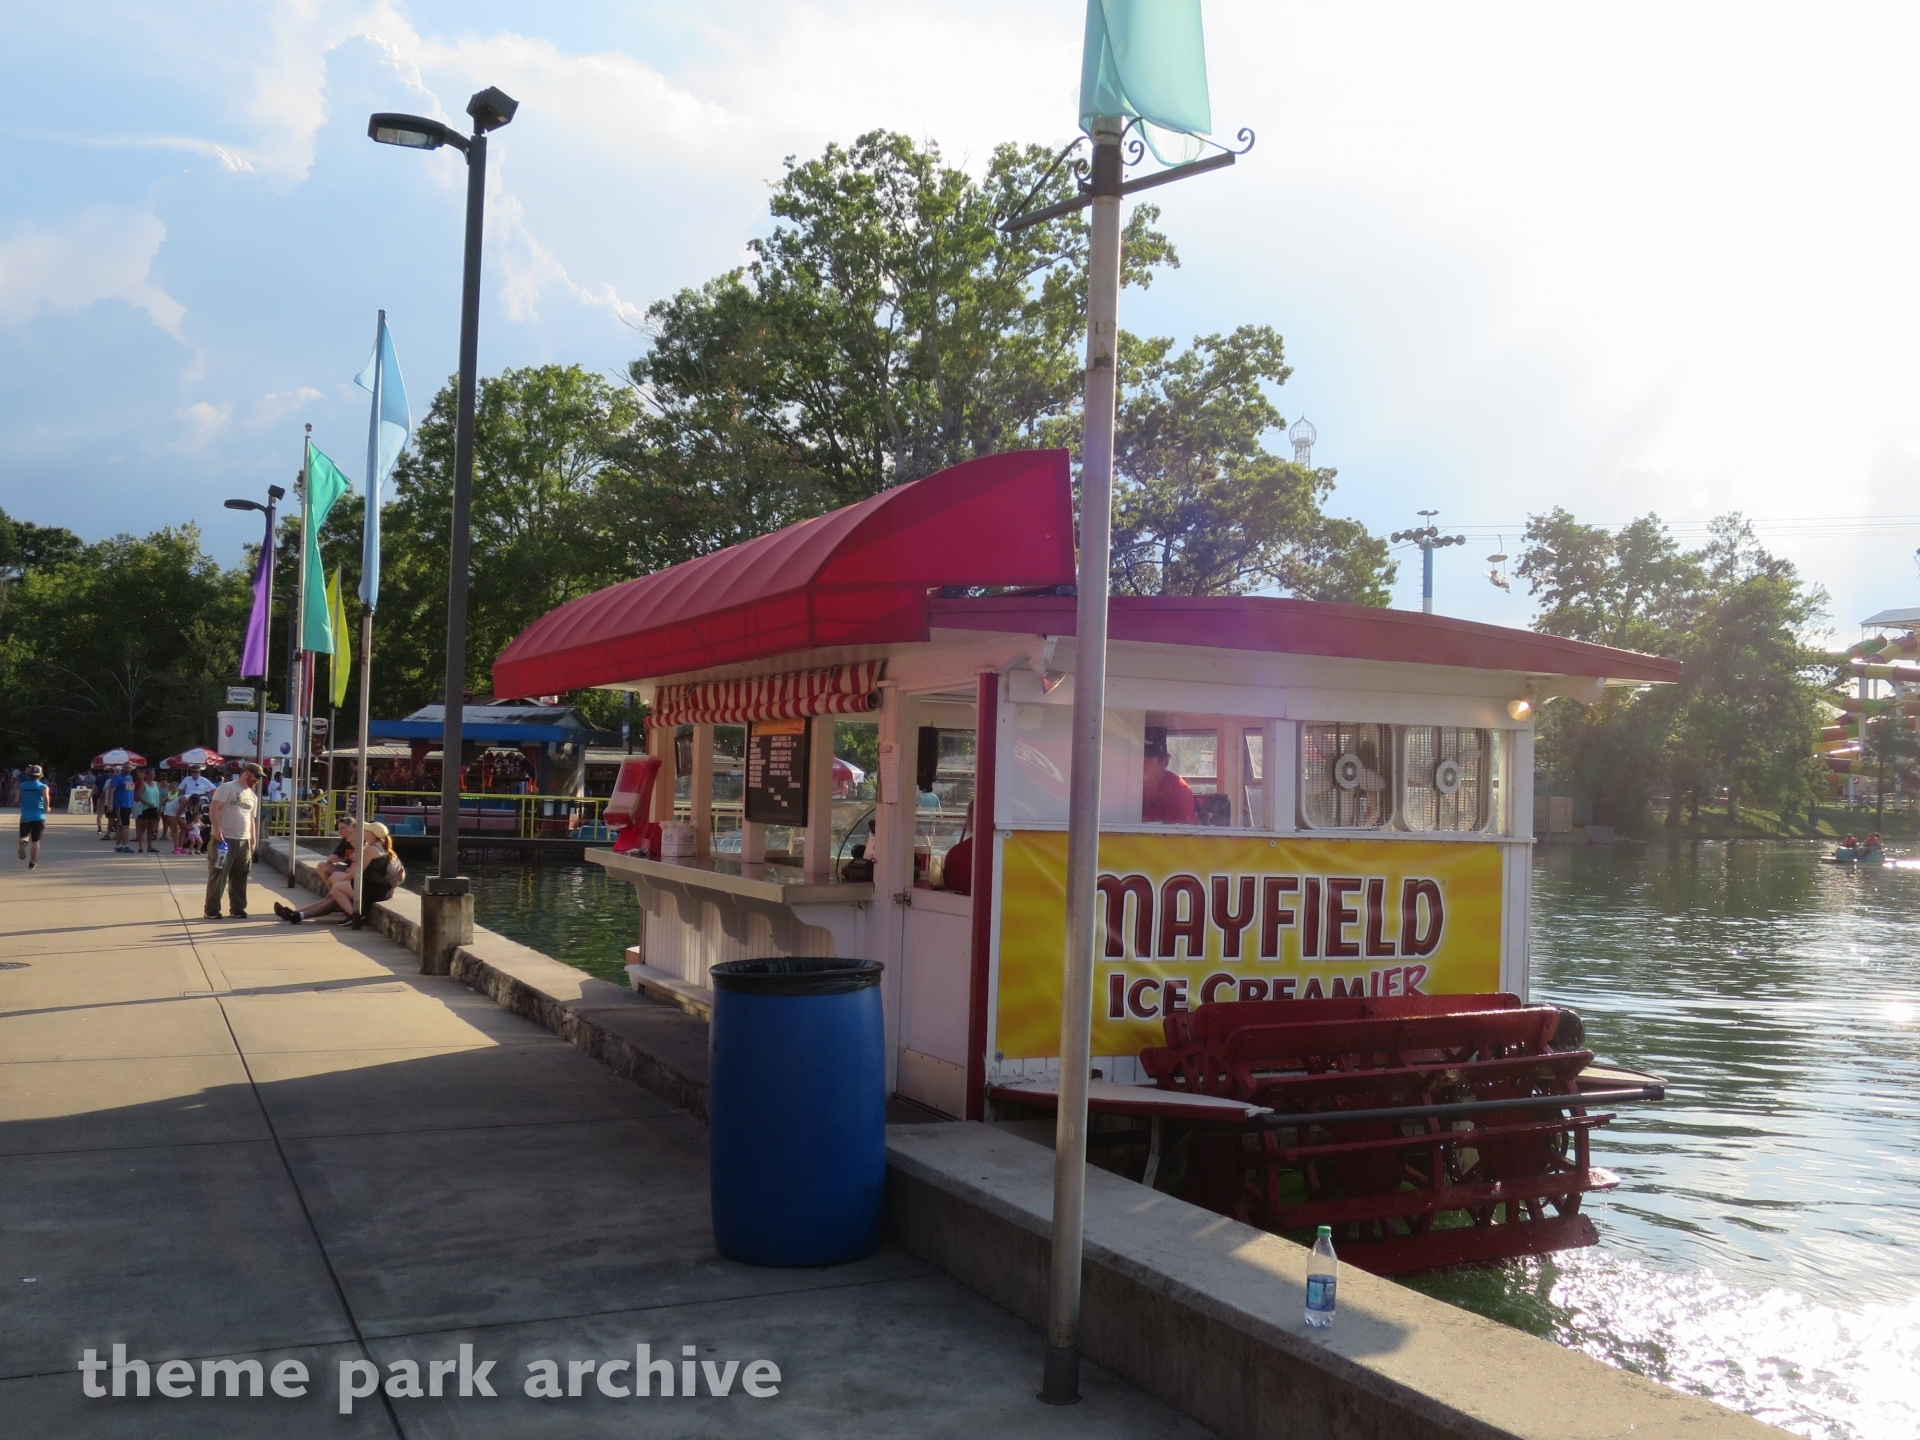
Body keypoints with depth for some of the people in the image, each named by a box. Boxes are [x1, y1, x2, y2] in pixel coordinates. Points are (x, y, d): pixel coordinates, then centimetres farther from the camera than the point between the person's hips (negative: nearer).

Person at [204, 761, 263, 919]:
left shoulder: (253, 795, 16)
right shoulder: (227, 788, -5)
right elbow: (213, 809, -12)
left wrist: (253, 841, 17)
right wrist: (216, 830, -23)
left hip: (243, 841, 6)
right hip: (223, 839, -6)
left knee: (240, 876, 9)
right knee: (217, 875, -2)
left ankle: (237, 908, 16)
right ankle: (212, 909, 3)